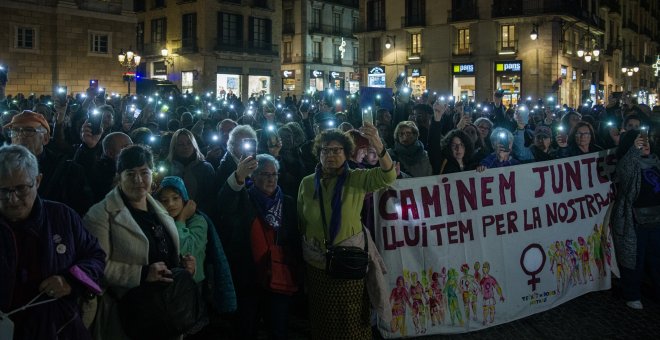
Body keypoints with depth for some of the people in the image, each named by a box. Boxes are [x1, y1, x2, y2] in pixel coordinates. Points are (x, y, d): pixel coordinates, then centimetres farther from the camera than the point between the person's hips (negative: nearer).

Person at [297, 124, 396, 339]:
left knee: (351, 320, 7)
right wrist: (302, 255, 8)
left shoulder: (357, 179, -8)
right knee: (322, 320, 16)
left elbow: (387, 176, -25)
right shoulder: (307, 183, 0)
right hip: (316, 263, 2)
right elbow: (301, 222, 7)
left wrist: (378, 146, -42)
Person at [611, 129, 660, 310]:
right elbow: (622, 170, -31)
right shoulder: (628, 163, -7)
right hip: (634, 221, -6)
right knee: (634, 260, 2)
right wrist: (635, 150, -39)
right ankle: (632, 296, 16)